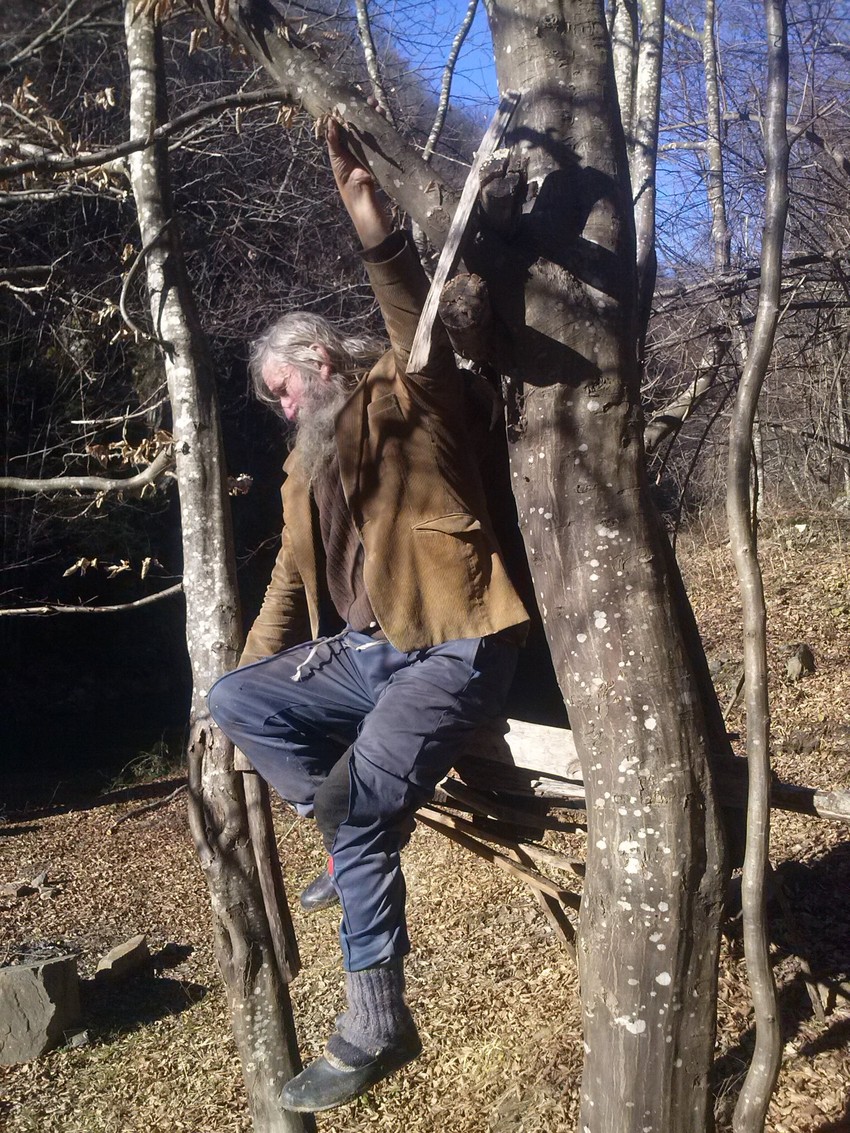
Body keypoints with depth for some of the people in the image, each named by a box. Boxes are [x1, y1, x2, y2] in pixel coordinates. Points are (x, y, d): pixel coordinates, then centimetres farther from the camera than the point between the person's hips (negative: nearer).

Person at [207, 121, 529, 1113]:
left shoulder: (405, 399, -2)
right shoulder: (306, 463, 18)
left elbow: (421, 326, -22)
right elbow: (293, 574, 22)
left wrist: (376, 235, -38)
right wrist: (256, 668, 17)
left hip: (453, 648, -8)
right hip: (364, 651, 8)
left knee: (364, 819, -19)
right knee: (231, 702, -3)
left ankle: (376, 1028, -4)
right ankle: (355, 814, -1)